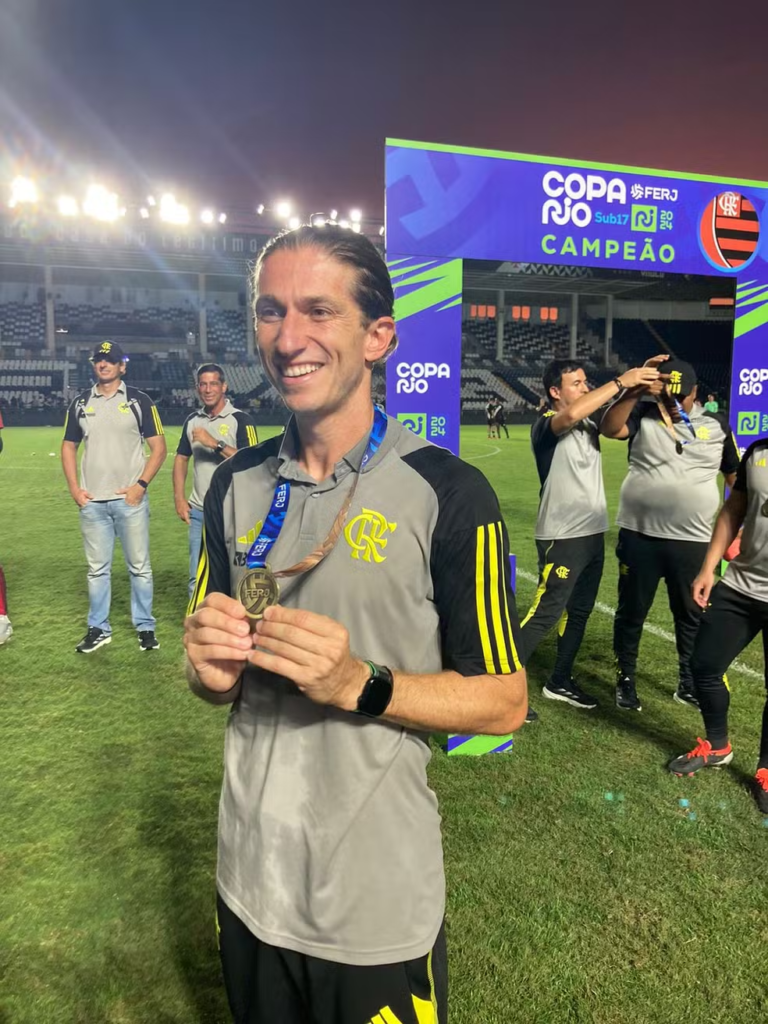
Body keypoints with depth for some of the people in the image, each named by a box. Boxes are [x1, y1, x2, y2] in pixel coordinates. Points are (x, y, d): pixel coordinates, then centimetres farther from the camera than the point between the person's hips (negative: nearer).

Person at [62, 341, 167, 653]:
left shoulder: (139, 400, 1)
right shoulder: (80, 403, 10)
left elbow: (158, 447, -1)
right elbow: (69, 446, 16)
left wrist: (141, 484, -11)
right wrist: (74, 488, 3)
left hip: (130, 499, -3)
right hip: (92, 502, 3)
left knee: (139, 566, 3)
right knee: (97, 568, 10)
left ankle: (145, 627, 14)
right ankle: (98, 629, 20)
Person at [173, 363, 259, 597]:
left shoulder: (240, 420, -5)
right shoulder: (192, 420, 11)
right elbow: (181, 458, 18)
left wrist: (215, 444, -21)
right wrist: (179, 498, 8)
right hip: (199, 512, 5)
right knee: (198, 578, 7)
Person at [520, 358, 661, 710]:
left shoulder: (589, 422, 10)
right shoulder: (545, 425, -14)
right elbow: (571, 415, -34)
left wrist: (636, 387, -13)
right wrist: (620, 382, -30)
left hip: (593, 533, 8)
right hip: (562, 537, -8)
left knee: (579, 612, 16)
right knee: (545, 614, -6)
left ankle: (560, 682, 30)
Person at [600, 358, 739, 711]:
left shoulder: (716, 426, 4)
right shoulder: (643, 414, -2)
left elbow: (735, 475, 12)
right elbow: (609, 428, -21)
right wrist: (635, 388, -31)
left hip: (692, 541, 2)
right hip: (639, 536, -2)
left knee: (692, 615, 15)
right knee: (631, 611, 10)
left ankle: (688, 684, 33)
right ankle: (625, 681, 27)